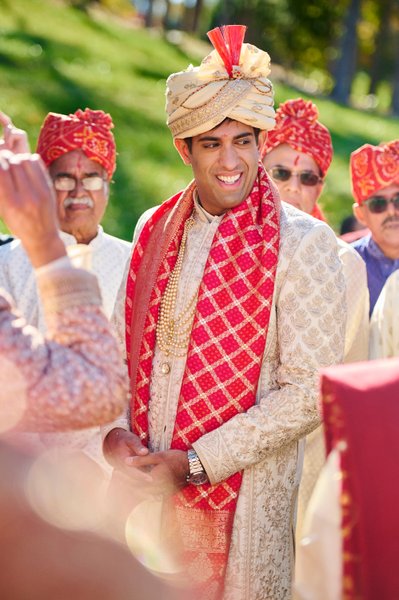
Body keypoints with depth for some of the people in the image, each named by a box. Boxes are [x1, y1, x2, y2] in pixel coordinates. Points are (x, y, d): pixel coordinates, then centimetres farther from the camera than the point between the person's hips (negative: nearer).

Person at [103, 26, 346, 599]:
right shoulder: (156, 229, 6)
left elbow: (309, 392, -14)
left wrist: (194, 463, -16)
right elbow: (123, 345, 12)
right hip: (142, 487, 4)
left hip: (242, 495, -4)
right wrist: (115, 429, -6)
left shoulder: (302, 241, -10)